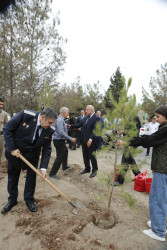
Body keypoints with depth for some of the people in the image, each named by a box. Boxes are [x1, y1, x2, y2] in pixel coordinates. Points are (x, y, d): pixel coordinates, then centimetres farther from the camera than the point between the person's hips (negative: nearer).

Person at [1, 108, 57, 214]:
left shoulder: (49, 130, -17)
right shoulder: (25, 114, -27)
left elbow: (47, 149, -10)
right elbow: (7, 129, -18)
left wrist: (43, 167, -17)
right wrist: (12, 148, -20)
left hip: (32, 154, 2)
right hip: (15, 152, -1)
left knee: (32, 176, 7)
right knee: (13, 176, 14)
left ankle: (29, 200, 30)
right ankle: (12, 200, 35)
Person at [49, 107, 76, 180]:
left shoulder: (61, 119, 8)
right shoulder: (60, 120, -23)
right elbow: (61, 132, -31)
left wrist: (66, 126, 12)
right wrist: (70, 139, -28)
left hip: (61, 140, 11)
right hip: (59, 140, -11)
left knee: (65, 151, 28)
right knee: (60, 157, -7)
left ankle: (64, 166, 47)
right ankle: (52, 173, 2)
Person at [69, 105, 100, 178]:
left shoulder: (96, 118, -16)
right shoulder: (86, 117, 8)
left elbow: (95, 130, -23)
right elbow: (79, 124, 13)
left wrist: (90, 139, -28)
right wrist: (71, 126, 7)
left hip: (91, 141, -7)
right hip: (84, 140, 7)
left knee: (91, 156, 4)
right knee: (85, 155, 17)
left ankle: (94, 170, 23)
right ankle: (87, 168, 35)